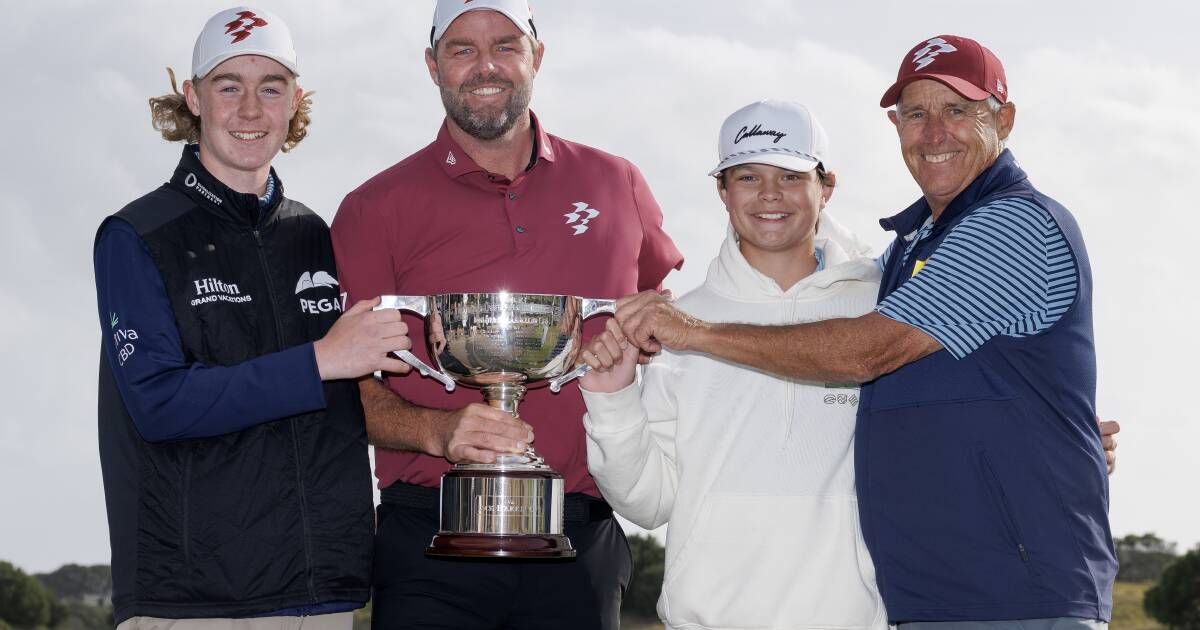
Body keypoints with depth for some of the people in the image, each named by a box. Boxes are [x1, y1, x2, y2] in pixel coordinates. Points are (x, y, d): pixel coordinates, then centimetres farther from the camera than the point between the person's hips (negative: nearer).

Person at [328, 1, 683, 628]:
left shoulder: (615, 185, 10)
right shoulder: (376, 208, 3)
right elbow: (345, 385, 0)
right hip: (431, 545, -2)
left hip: (581, 544, 2)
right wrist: (436, 430, -17)